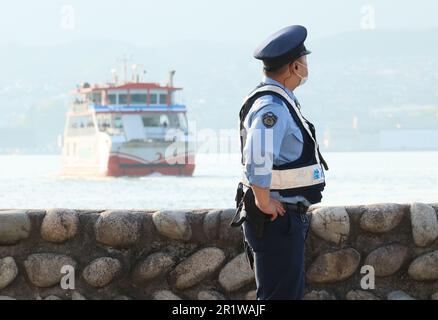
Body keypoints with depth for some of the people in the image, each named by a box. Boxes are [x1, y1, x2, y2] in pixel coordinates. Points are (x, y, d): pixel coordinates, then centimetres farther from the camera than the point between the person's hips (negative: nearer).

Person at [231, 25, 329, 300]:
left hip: (290, 218, 11)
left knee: (292, 292, 18)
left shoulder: (280, 101, 13)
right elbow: (257, 160, -35)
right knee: (280, 295, -7)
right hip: (277, 219, -11)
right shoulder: (271, 107, -21)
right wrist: (264, 203, -25)